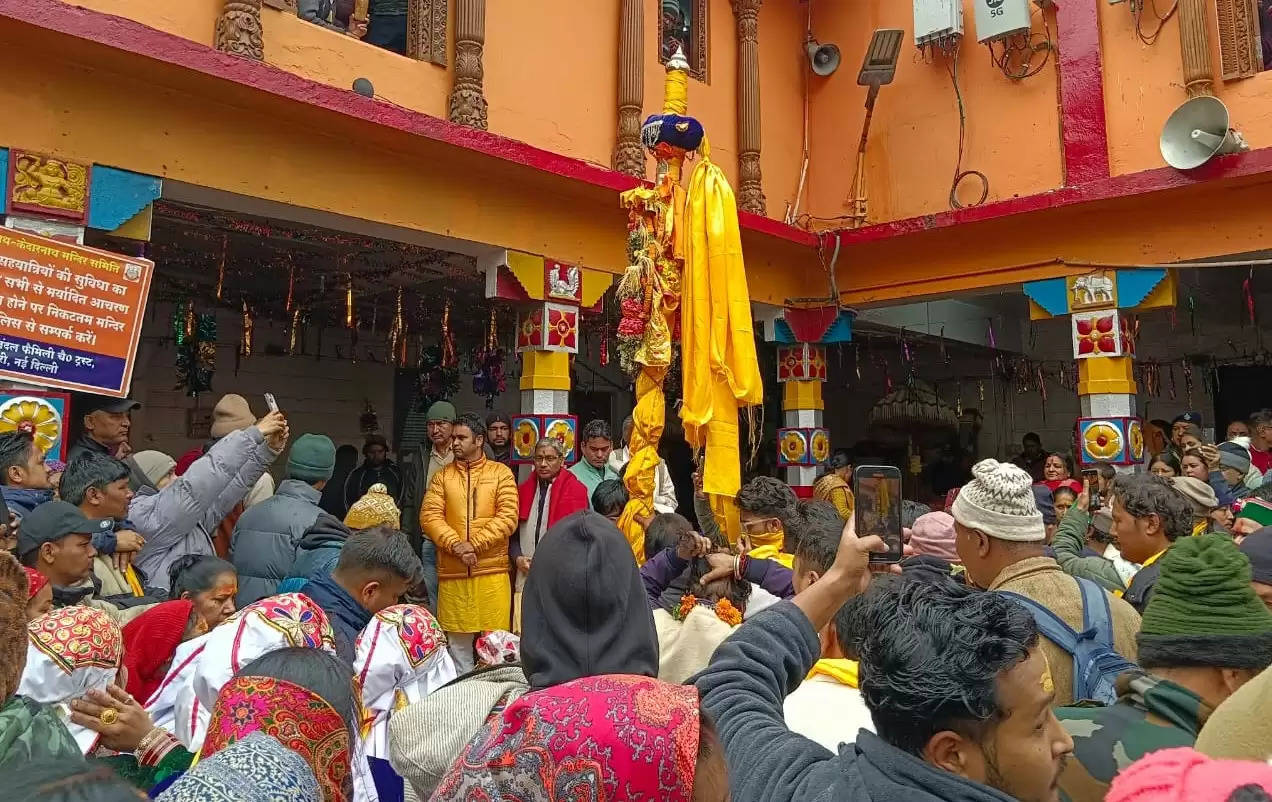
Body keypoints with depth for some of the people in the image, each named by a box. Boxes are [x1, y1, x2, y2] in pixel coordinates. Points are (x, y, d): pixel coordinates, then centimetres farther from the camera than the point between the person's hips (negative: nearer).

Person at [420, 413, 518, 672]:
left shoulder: (501, 473, 3)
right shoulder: (442, 476, 10)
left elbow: (508, 517, -6)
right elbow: (430, 516, 0)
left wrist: (473, 544, -15)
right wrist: (456, 545, -15)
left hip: (491, 572, -2)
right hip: (451, 573, 2)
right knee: (458, 643, 8)